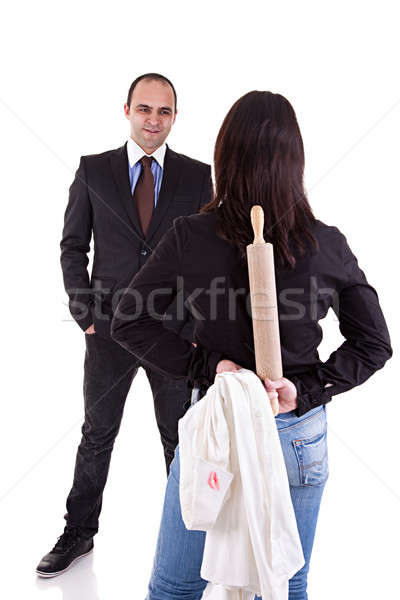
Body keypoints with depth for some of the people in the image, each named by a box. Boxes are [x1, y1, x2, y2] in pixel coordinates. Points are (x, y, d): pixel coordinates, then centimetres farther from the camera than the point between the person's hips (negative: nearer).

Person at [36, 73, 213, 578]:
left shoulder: (197, 175, 1)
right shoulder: (93, 170, 2)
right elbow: (73, 246, 5)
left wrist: (198, 324, -3)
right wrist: (85, 315, -3)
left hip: (175, 331, 0)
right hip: (110, 327, 0)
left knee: (181, 437, 13)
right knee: (97, 435, 13)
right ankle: (78, 533, 31)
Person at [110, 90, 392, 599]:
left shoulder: (188, 238, -13)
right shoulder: (328, 246, -10)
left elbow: (127, 324, -8)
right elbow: (374, 343, -2)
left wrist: (206, 365, -11)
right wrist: (307, 390, -9)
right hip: (298, 433, 2)